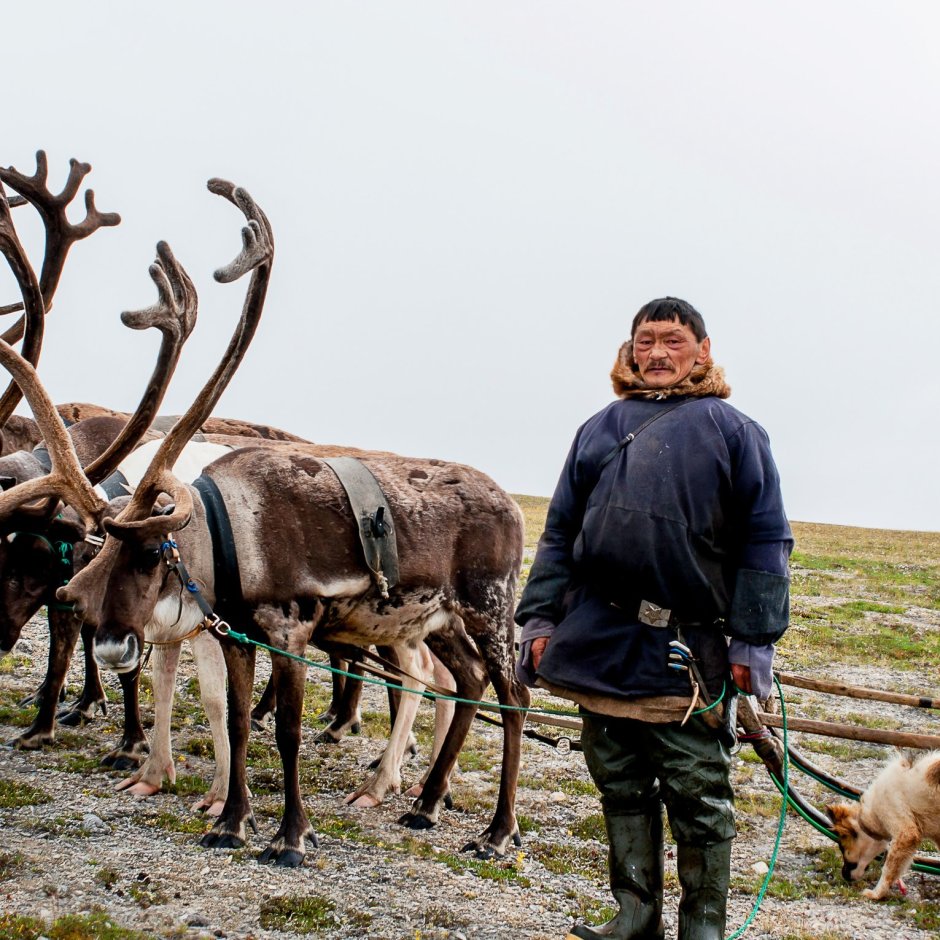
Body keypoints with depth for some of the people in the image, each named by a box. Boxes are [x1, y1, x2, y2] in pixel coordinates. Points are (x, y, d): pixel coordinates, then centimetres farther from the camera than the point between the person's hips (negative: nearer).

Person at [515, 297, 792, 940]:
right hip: (597, 643, 4)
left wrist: (752, 642, -8)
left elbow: (766, 542, -1)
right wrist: (542, 620, 8)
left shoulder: (733, 431, 3)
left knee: (698, 801, 2)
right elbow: (560, 534, 16)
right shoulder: (601, 429, 15)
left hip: (687, 653, -4)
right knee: (621, 790, 12)